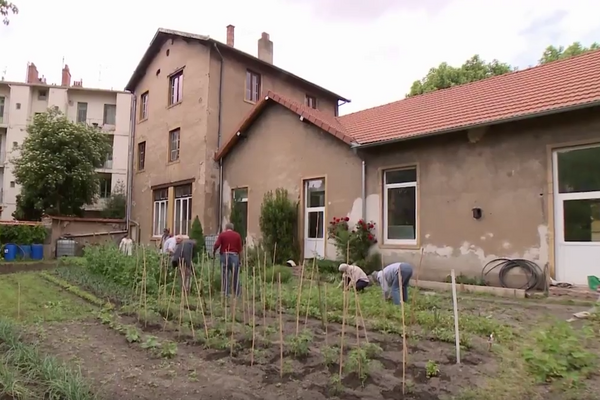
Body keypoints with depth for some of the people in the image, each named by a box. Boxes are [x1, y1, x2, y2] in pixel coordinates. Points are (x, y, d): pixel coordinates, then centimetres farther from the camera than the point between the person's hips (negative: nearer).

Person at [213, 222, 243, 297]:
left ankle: (226, 293, 6)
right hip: (234, 255, 0)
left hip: (224, 255, 0)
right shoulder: (237, 235, 5)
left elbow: (216, 245, -9)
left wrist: (213, 252, 8)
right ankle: (238, 293, 14)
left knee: (225, 275, 5)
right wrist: (240, 258, 9)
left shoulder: (222, 234, 3)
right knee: (235, 276, 9)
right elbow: (240, 248, 2)